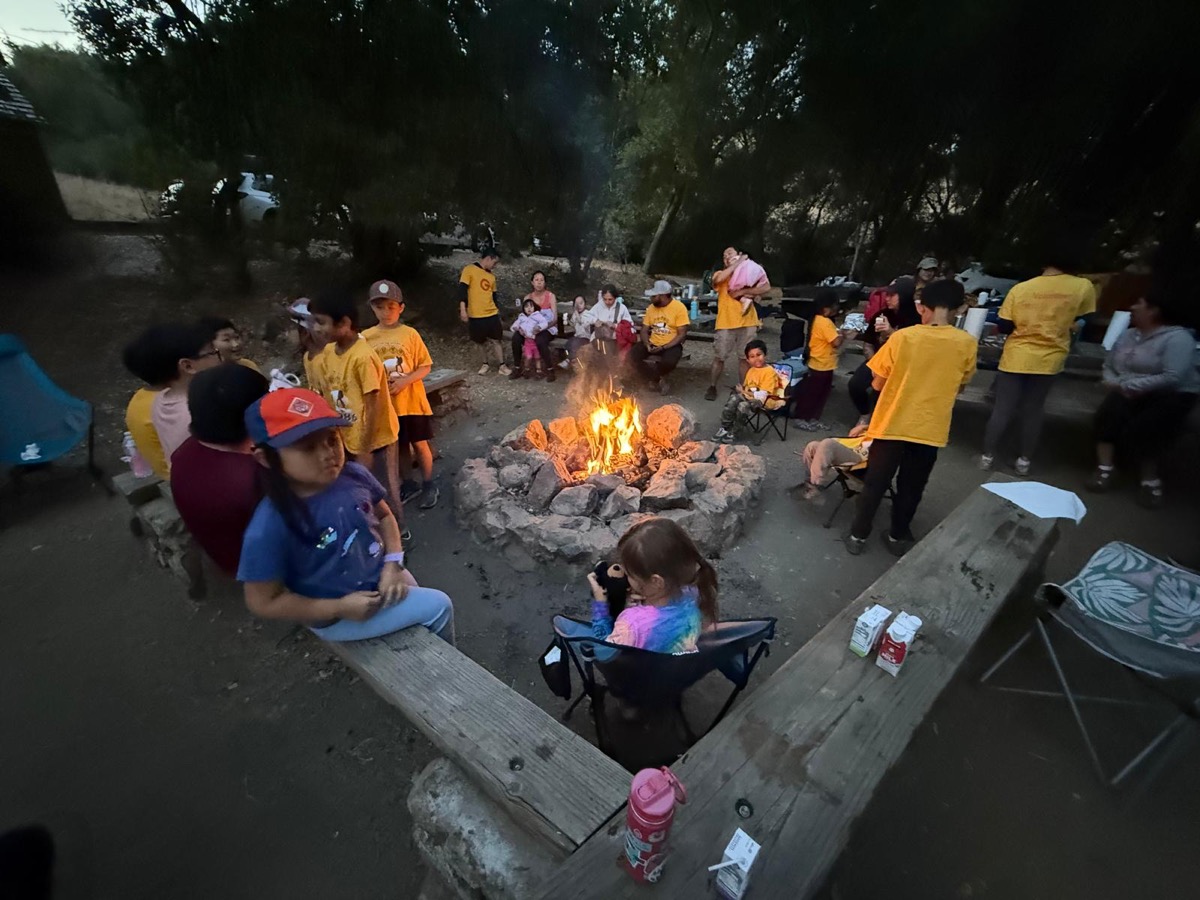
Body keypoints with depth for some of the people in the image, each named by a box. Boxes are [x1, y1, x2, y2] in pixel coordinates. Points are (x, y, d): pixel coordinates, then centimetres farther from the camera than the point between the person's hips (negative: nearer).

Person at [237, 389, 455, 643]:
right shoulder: (270, 529, -30)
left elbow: (384, 516, 2)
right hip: (338, 617, -5)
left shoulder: (354, 476, -17)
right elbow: (263, 602, -19)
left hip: (382, 577, 5)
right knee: (438, 607, -6)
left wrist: (393, 564, -11)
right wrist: (340, 608, -20)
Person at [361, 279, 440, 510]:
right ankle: (408, 484, 32)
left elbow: (426, 366, -6)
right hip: (385, 404, 3)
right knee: (399, 446, 15)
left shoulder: (410, 334, -7)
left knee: (419, 444, 8)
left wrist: (405, 380, -19)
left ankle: (429, 485, 23)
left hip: (411, 401, -2)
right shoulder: (366, 337, 0)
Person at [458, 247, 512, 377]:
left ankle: (502, 366, 6)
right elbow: (462, 289, -12)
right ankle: (486, 364, 23)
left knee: (496, 340, 2)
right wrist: (463, 309, -20)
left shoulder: (491, 276, 13)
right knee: (482, 341, 8)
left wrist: (496, 311, 21)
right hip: (475, 315, -4)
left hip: (492, 314, 4)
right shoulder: (469, 270, -5)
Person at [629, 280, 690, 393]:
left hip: (671, 345, -5)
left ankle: (654, 379, 0)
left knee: (669, 361, -37)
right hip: (652, 344, 5)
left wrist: (663, 348, -24)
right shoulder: (651, 308, 4)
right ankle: (658, 380, -5)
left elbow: (682, 335, -14)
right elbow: (644, 330, 6)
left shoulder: (679, 308, -12)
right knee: (632, 355, -19)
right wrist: (647, 344, -16)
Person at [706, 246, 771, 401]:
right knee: (719, 357, 2)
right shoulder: (721, 274, 9)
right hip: (726, 323, -1)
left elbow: (766, 287, -5)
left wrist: (742, 291, -14)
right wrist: (737, 264, -12)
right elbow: (717, 280, -19)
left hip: (747, 323, 1)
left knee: (744, 358, 7)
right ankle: (712, 387, 13)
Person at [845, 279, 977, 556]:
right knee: (911, 488, 18)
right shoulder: (967, 344, -6)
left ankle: (858, 536, 19)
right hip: (930, 429, 2)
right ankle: (898, 536, 32)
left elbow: (877, 384, -4)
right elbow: (959, 387, 8)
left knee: (875, 484, 11)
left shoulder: (902, 337, -11)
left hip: (893, 424, -1)